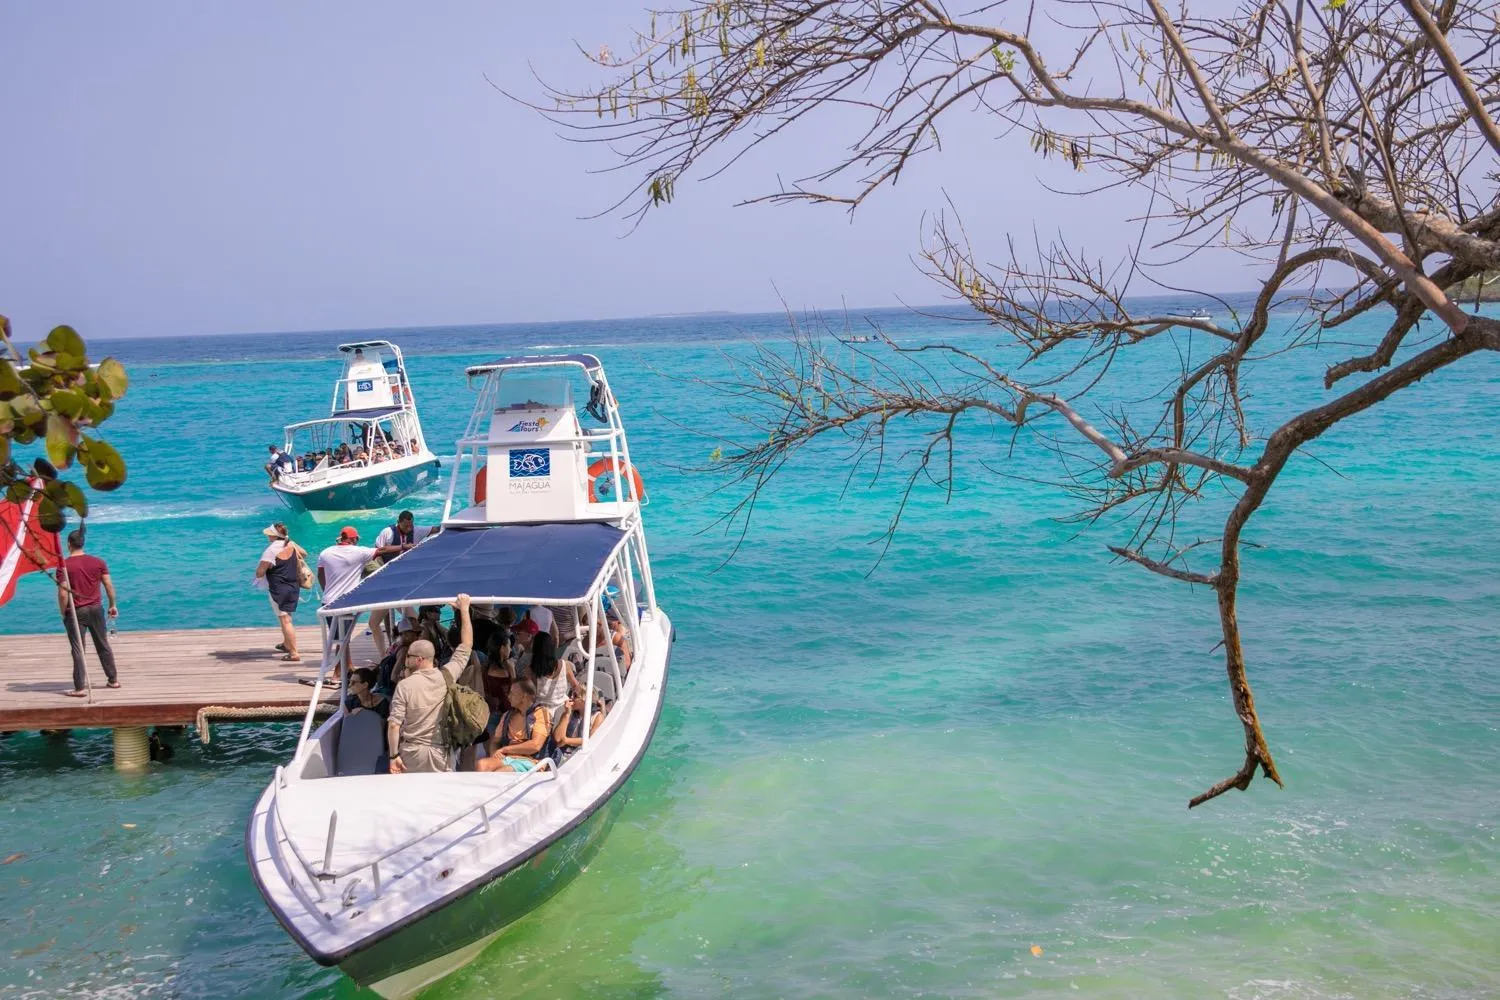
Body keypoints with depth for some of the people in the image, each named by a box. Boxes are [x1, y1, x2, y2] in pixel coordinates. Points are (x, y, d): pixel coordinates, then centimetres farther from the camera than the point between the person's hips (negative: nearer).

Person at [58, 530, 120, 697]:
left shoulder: (64, 566, -11)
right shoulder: (98, 562, 0)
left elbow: (63, 593, -15)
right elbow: (109, 585, 1)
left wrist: (63, 613, -3)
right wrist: (113, 605, 12)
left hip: (75, 612, -4)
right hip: (95, 609, 4)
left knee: (78, 650, 1)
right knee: (103, 646, 17)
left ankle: (80, 688, 0)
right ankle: (113, 679, 25)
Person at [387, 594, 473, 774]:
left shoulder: (405, 686, -8)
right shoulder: (446, 677, -3)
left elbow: (394, 725, -12)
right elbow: (466, 645, 6)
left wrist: (394, 756, -5)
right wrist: (464, 608, 12)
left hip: (411, 752, -1)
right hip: (441, 753, 1)